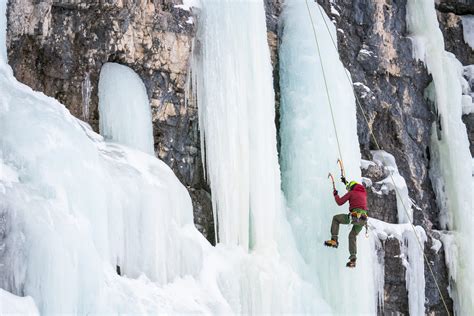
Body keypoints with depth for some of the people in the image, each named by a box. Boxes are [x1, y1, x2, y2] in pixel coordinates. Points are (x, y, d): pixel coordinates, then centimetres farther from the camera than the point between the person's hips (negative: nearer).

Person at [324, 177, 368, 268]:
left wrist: (335, 195, 25)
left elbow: (339, 202, 6)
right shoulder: (363, 193, 25)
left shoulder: (351, 193, 6)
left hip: (354, 217, -6)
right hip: (363, 219, 6)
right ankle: (353, 259, 9)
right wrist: (346, 182, 57)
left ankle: (334, 240, 1)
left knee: (335, 218, 14)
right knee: (352, 235, 21)